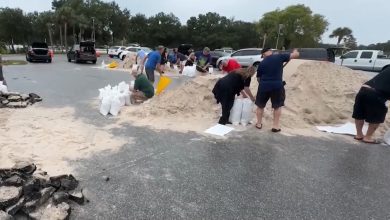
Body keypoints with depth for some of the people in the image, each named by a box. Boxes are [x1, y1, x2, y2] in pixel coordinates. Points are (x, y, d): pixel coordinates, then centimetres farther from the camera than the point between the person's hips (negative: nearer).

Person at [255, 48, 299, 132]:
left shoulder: (261, 63, 8)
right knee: (277, 106, 16)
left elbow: (259, 78, 15)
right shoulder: (279, 57, 1)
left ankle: (259, 124, 27)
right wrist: (295, 51, 29)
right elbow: (296, 55, 6)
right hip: (277, 86, -1)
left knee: (260, 106, 19)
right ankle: (276, 126, 16)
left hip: (264, 86, 2)